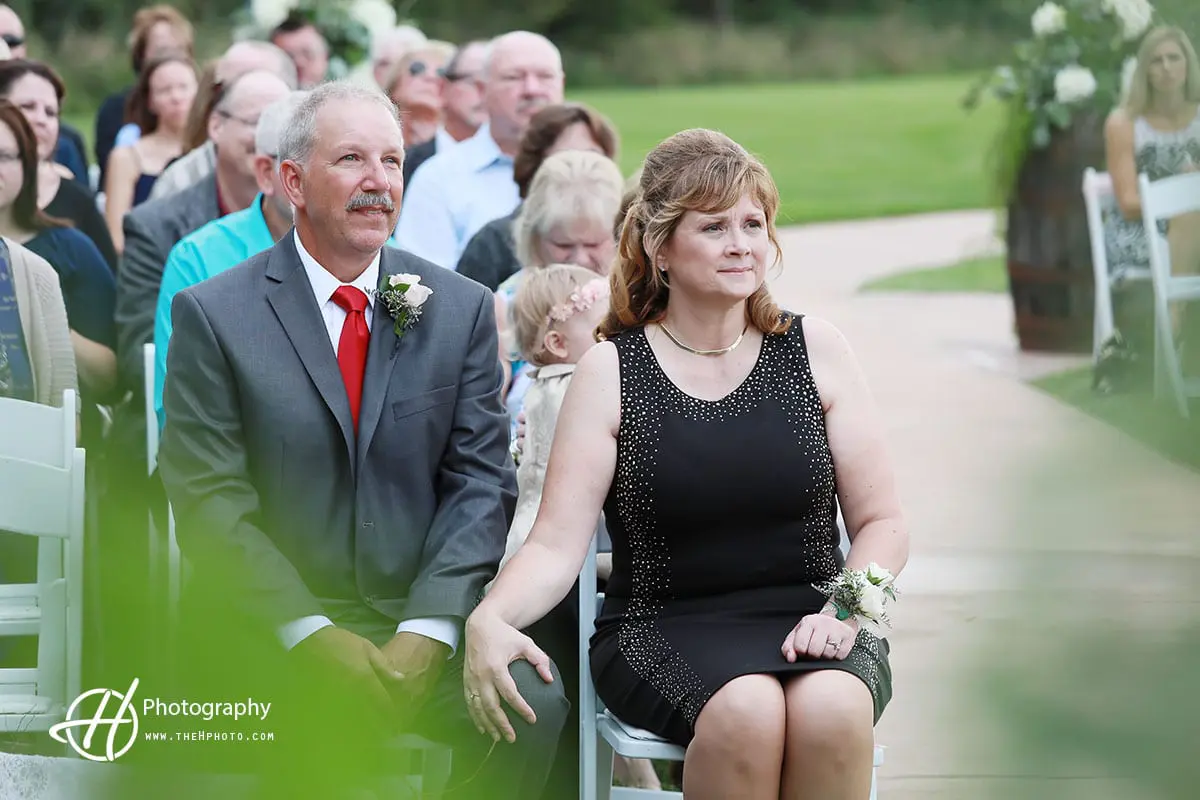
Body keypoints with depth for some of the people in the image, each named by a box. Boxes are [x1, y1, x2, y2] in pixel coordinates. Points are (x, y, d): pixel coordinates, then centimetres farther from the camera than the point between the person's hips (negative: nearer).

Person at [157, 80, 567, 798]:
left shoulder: (462, 310, 10)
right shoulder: (214, 315, 1)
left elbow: (480, 483, 4)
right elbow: (210, 501, -6)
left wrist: (428, 629, -12)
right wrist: (310, 633, -18)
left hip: (429, 613, 3)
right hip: (274, 624, -3)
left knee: (532, 699, -26)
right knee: (338, 705, -35)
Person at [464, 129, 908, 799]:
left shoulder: (815, 350, 8)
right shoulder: (611, 372, 3)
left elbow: (881, 524, 9)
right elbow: (557, 545, -4)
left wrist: (843, 612, -11)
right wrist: (490, 620, -25)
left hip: (805, 624, 1)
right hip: (663, 632, -1)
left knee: (831, 709, -33)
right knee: (746, 710, -35)